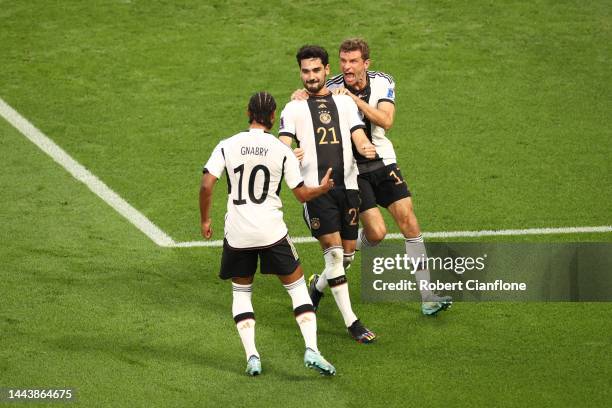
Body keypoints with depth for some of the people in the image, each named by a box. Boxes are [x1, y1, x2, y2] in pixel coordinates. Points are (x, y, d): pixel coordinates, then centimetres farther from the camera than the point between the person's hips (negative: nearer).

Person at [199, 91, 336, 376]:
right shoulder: (282, 151, -2)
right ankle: (311, 350, -2)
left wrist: (205, 220, 8)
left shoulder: (227, 146, -1)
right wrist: (323, 188, 23)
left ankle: (251, 355, 3)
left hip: (237, 233, 1)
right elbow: (302, 194, 3)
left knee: (241, 291, 17)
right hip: (272, 232, -1)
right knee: (297, 286, 11)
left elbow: (206, 185, -7)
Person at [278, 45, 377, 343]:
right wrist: (289, 154, -30)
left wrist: (367, 148, -19)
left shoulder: (345, 102, 16)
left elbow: (358, 136, 5)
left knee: (348, 249, 7)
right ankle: (351, 321, -12)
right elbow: (283, 143, -5)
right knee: (333, 250, -13)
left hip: (347, 185, 4)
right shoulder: (293, 109, 8)